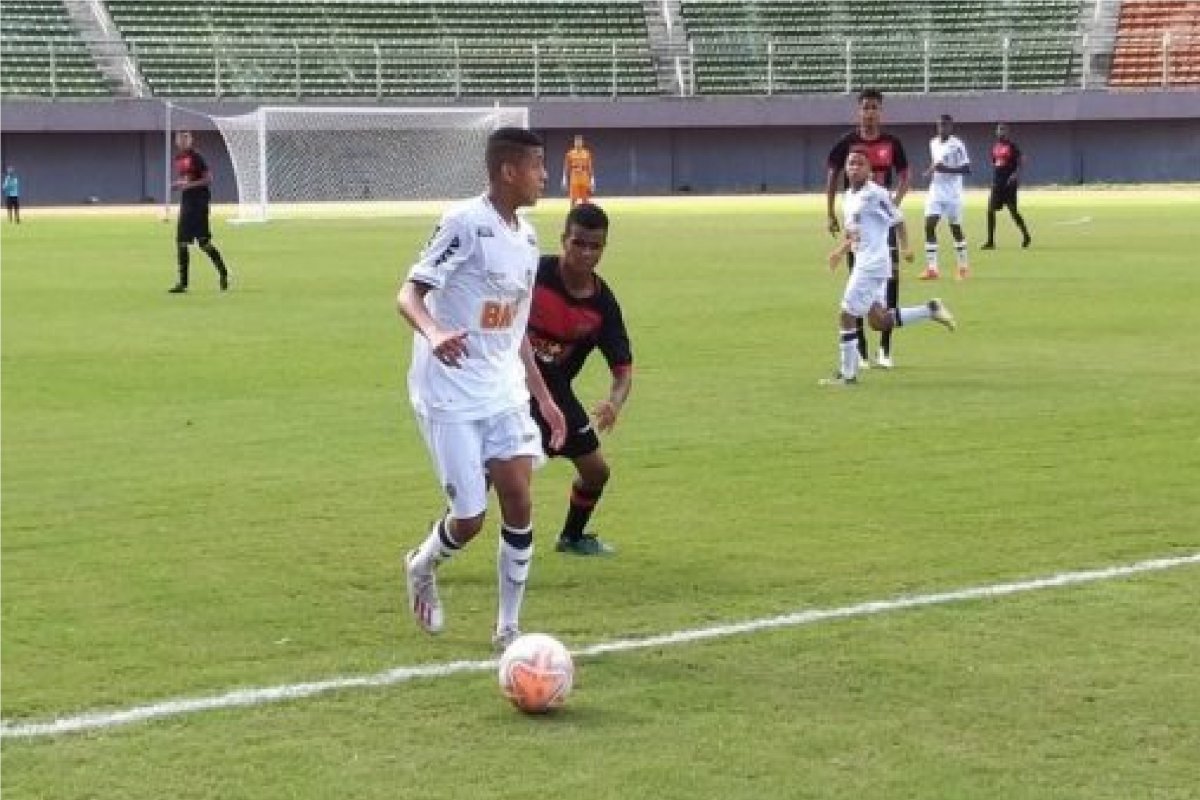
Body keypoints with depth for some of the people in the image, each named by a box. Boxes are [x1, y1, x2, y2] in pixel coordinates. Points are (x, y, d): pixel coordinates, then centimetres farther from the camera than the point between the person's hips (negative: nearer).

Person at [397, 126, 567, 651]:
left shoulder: (526, 236, 10)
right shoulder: (465, 223, -14)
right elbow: (407, 294, -18)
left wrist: (543, 396, 20)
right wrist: (433, 333, -39)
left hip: (503, 391, 7)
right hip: (449, 395, -7)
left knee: (519, 500, -5)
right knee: (470, 518, -4)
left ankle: (509, 627, 7)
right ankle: (422, 568, 30)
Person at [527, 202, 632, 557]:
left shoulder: (603, 304, -9)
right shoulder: (533, 273, -19)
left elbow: (622, 368, -6)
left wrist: (614, 402, -27)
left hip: (554, 389, 5)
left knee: (595, 469, 10)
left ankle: (572, 536, 37)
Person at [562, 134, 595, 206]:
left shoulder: (587, 154, 4)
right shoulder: (570, 154, 1)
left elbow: (590, 168, 6)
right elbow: (566, 168, 3)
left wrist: (592, 181, 2)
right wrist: (565, 180, -2)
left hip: (585, 181, 1)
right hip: (574, 181, -1)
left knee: (585, 200, 4)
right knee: (573, 200, -3)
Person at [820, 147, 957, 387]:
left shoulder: (875, 194, -13)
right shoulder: (849, 196, 13)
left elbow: (897, 220, -13)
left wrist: (905, 248, -21)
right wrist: (840, 250, 15)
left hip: (873, 264, -9)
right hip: (863, 263, 9)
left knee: (847, 316, -6)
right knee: (878, 321, 13)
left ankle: (847, 374, 2)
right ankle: (929, 310, 21)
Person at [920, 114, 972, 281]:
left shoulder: (957, 145, -12)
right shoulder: (933, 143, 9)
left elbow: (966, 169, -15)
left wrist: (946, 169, -25)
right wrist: (930, 171, 5)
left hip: (952, 192, -5)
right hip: (935, 190, 5)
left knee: (955, 228, 5)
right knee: (929, 225, -9)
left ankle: (963, 266, 22)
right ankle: (931, 268, -10)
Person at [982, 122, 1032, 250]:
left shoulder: (1012, 145, -8)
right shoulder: (995, 146, 11)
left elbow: (1022, 160, -9)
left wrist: (1016, 174, -20)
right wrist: (994, 178, 16)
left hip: (1009, 183, -6)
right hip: (997, 183, 6)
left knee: (1013, 211, -2)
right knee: (990, 210, -1)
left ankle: (1026, 236, 16)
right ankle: (990, 241, 3)